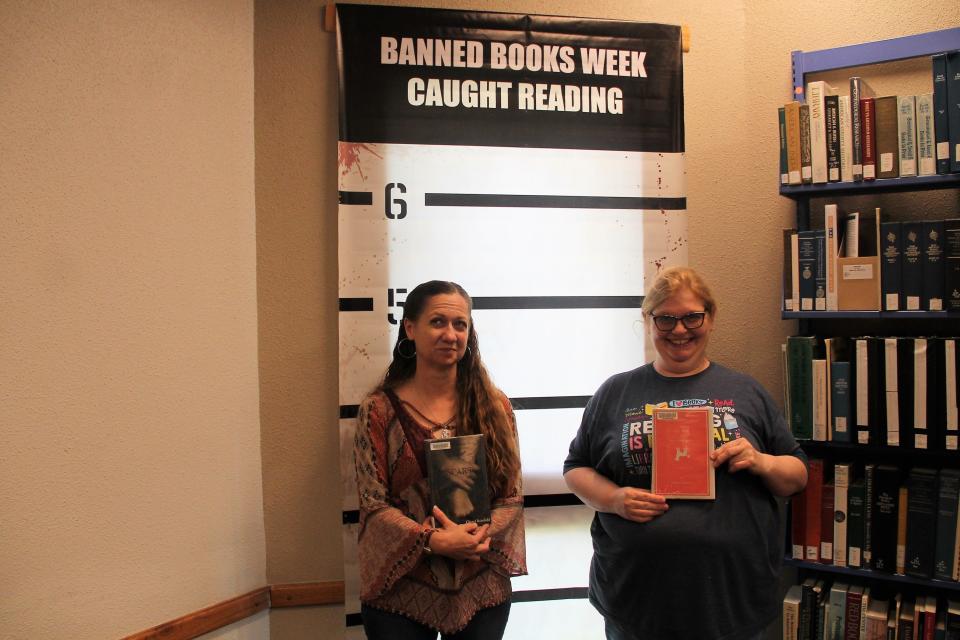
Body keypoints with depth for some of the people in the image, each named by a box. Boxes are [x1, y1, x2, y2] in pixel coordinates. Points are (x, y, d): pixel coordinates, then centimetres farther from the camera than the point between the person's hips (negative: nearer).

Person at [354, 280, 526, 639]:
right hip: (401, 593, -2)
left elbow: (512, 496, 1)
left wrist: (478, 536, -17)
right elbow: (374, 504, -8)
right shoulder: (380, 409, -6)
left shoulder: (494, 406, 0)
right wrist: (432, 540, -21)